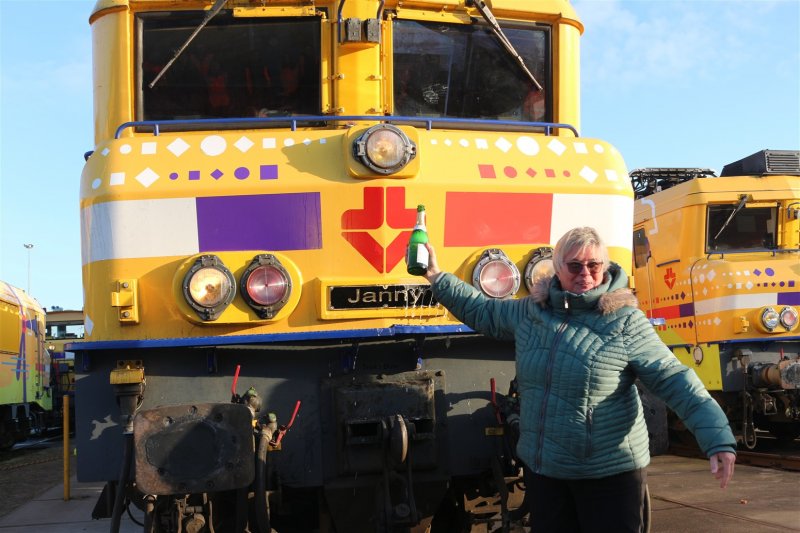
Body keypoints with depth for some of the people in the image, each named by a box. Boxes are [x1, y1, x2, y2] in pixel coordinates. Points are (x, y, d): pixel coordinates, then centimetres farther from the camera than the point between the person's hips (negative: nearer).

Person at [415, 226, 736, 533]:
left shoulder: (625, 322, -13)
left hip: (610, 473, -5)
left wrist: (717, 440, -25)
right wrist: (437, 277, 21)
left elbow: (674, 381, -16)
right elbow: (482, 312, 21)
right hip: (541, 468, 6)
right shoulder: (530, 312, 4)